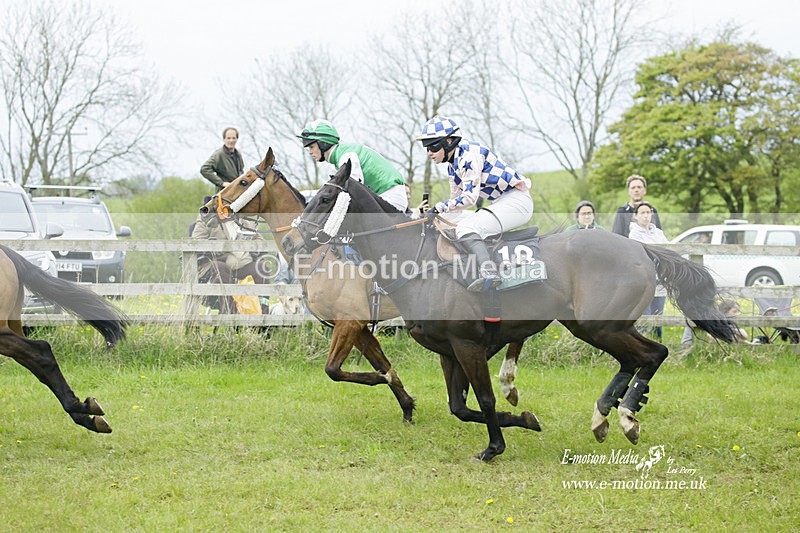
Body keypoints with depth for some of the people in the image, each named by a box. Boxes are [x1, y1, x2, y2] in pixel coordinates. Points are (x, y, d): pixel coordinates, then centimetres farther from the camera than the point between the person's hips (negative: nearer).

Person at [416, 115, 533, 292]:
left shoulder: (469, 154, -16)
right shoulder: (453, 166, 15)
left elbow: (469, 197, -22)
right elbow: (456, 201, 20)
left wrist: (439, 208, -16)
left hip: (517, 200, -11)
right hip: (501, 204, 11)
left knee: (466, 229, -27)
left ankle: (489, 272, -43)